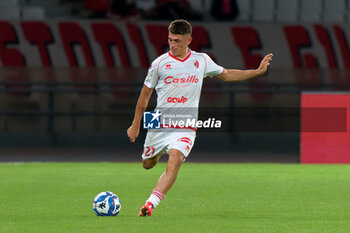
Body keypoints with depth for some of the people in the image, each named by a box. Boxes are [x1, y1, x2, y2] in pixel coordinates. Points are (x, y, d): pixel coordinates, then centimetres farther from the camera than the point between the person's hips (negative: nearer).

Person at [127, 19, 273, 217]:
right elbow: (145, 95, 8)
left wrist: (258, 71, 16)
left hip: (185, 127, -1)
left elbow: (226, 75, 21)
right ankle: (158, 153, 52)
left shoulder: (202, 61, 4)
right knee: (148, 164, 13)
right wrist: (136, 125, 11)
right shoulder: (160, 63, -2)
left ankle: (151, 203, -32)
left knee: (175, 161, -25)